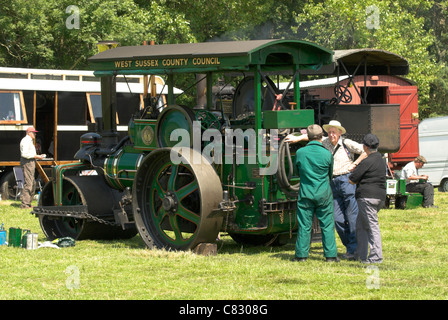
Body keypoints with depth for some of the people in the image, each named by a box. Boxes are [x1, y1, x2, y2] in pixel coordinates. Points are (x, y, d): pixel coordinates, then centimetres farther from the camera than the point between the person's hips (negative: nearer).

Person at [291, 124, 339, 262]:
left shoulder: (300, 153, -5)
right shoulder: (327, 154, -7)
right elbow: (330, 174, 9)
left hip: (306, 193, 1)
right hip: (324, 194, -1)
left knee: (304, 225, 5)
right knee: (327, 225, 6)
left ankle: (301, 254, 8)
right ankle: (330, 254, 7)